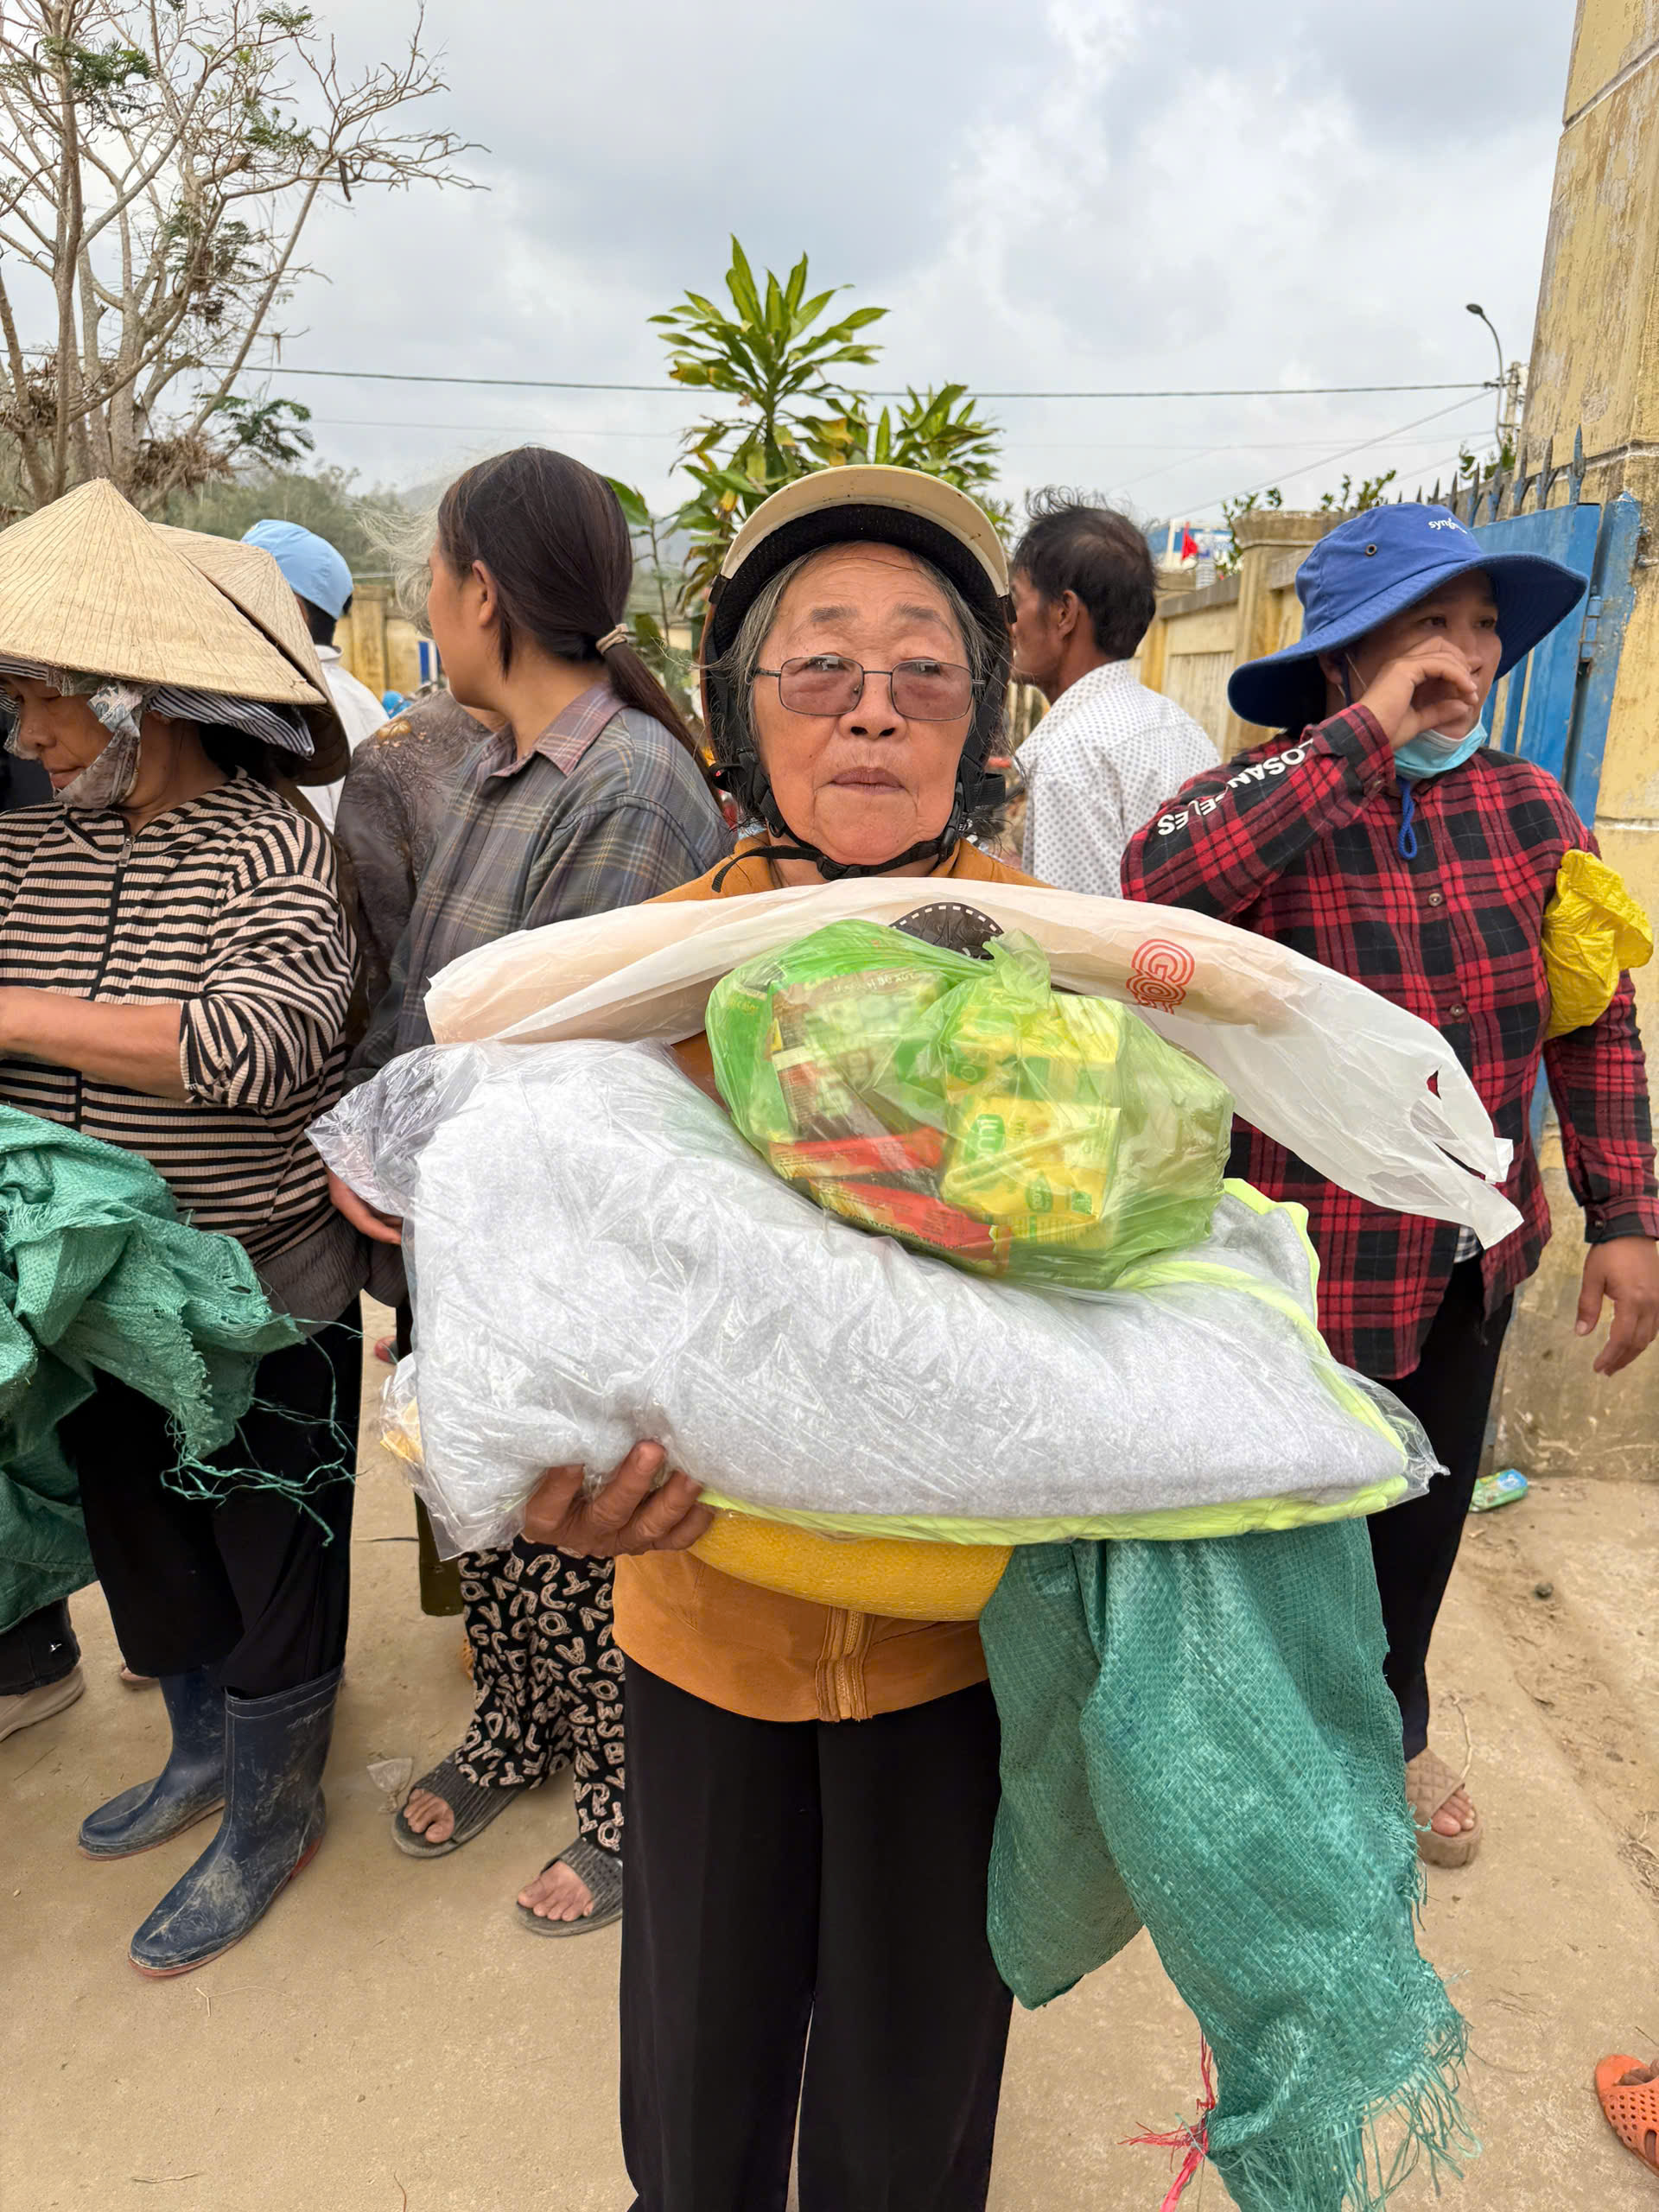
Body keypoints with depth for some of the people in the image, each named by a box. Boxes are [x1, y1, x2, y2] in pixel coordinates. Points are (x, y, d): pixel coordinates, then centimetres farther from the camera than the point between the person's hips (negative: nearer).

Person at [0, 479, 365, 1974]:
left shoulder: (275, 849, -15)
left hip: (265, 1291, -6)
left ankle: (273, 1813, 36)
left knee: (273, 1559, 12)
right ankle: (202, 1753, 49)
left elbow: (258, 1047, -30)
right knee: (141, 1544, 23)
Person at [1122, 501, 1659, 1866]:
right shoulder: (1262, 802, -17)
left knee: (1427, 1519, 25)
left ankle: (1391, 1731, 54)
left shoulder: (1529, 809, -2)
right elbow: (1159, 888, -40)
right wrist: (1364, 738, -34)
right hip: (1311, 1271, -5)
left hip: (1476, 1262, 5)